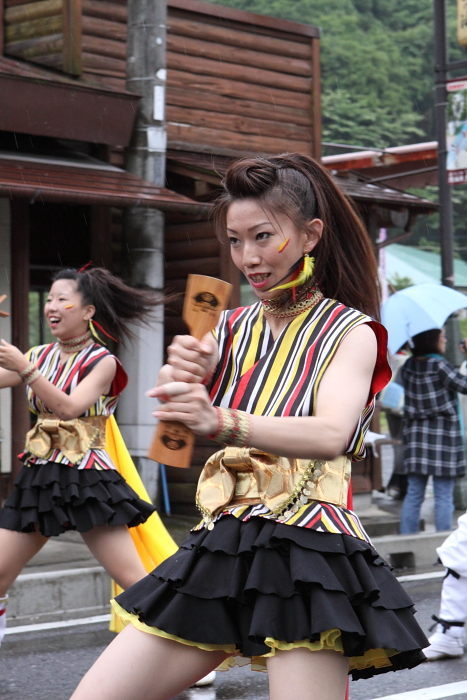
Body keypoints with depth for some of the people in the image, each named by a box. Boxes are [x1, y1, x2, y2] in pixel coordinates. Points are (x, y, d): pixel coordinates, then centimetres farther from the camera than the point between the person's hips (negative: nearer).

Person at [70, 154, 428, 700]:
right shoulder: (233, 329, 14)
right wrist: (181, 381, -25)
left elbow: (332, 435, -22)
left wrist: (222, 422, -40)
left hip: (307, 547, -5)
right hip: (222, 547, 5)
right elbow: (171, 435, 0)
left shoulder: (350, 332, -2)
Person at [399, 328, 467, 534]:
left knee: (413, 494, 8)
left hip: (415, 434, 6)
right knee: (443, 496, -2)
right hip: (442, 436, -6)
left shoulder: (408, 366, 7)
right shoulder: (438, 365, -13)